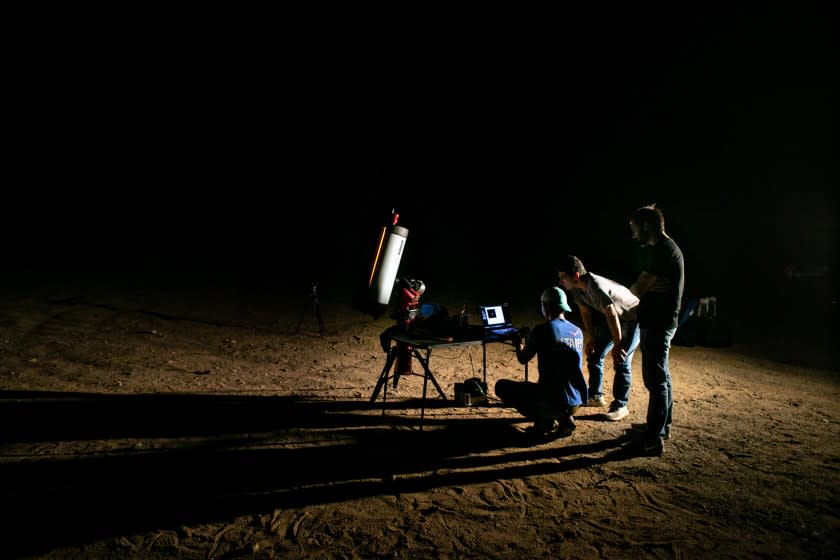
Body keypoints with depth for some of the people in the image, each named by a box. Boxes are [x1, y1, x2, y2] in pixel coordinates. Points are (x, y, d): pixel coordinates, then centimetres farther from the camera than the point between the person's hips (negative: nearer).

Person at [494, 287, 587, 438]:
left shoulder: (541, 330, -12)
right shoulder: (578, 332, 6)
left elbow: (523, 359, 3)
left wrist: (518, 345, 25)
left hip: (553, 402, -6)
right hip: (577, 402, 7)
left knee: (501, 386, 10)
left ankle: (545, 421, 0)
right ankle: (565, 418, 13)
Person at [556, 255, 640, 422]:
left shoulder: (596, 286, -37)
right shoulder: (576, 288, -11)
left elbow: (612, 316, -31)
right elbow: (585, 312, 3)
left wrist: (617, 346, -22)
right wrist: (592, 338, 5)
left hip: (632, 319, -8)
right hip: (611, 317, 8)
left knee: (621, 362, -14)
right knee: (594, 355, 8)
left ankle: (620, 406, -2)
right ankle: (595, 397, 21)